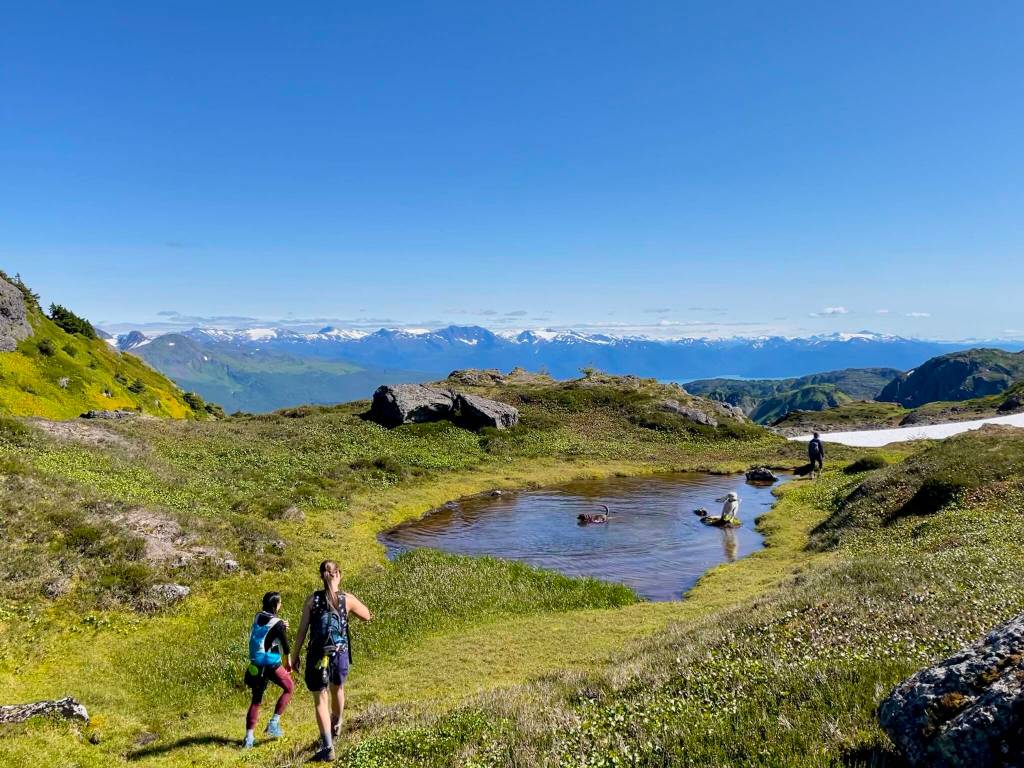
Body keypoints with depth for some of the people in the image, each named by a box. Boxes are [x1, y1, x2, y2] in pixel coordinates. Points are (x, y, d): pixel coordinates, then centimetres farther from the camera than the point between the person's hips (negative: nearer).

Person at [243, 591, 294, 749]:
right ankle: (274, 723, 7)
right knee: (289, 687, 15)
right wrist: (288, 664, 9)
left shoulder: (257, 618, 4)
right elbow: (285, 646, -6)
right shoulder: (278, 623, -13)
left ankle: (249, 738, 11)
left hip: (255, 665, 6)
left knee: (256, 700, 14)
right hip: (271, 665, -6)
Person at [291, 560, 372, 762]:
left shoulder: (312, 599, -4)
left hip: (318, 656, -2)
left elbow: (302, 630, -3)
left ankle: (328, 748, 0)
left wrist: (295, 655, 8)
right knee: (338, 689, 28)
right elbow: (367, 616, 12)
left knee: (320, 700, 7)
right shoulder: (347, 599, -3)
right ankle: (336, 727, 52)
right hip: (340, 655, 2)